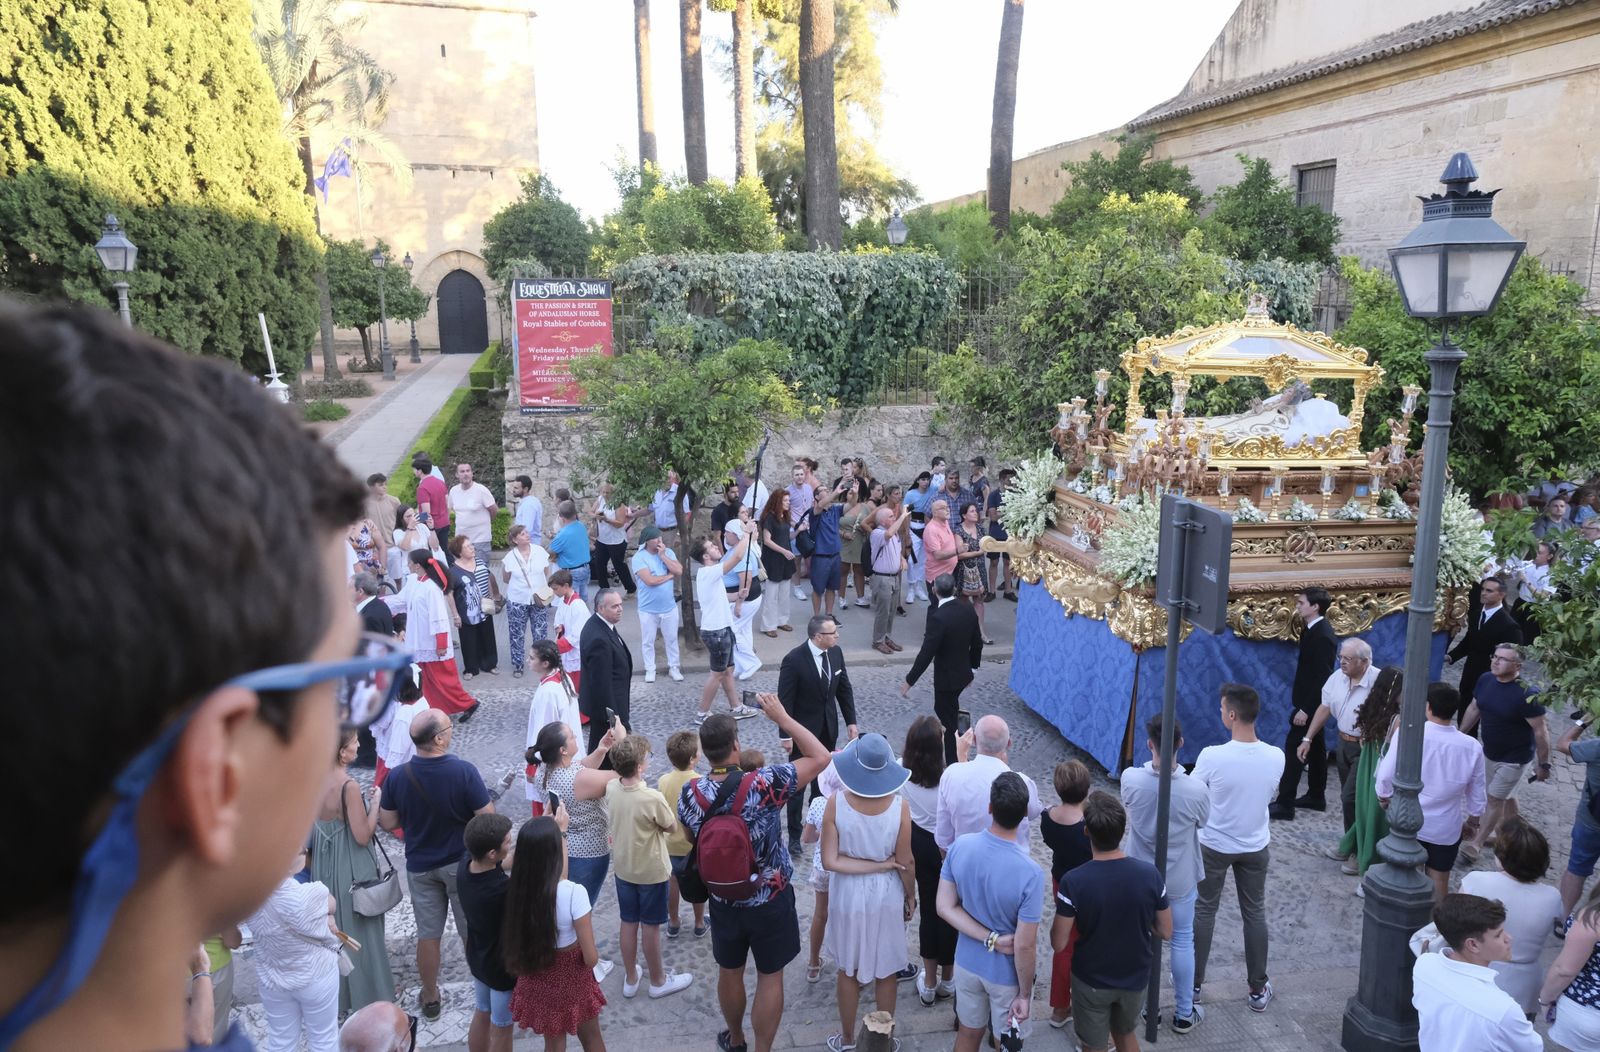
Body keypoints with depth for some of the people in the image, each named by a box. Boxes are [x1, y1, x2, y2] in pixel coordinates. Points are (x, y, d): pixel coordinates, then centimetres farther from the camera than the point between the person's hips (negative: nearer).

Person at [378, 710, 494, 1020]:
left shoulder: (397, 776, -15)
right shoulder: (464, 771, -26)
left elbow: (388, 823, -4)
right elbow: (488, 819, -20)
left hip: (420, 865, 3)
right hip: (461, 863, -3)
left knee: (428, 934, 18)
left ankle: (430, 997, 33)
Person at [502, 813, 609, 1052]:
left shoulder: (518, 888, -17)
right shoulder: (573, 893, -31)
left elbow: (555, 881, 7)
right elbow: (591, 958, -23)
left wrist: (558, 829, 15)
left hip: (537, 980, 4)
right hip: (571, 980, -4)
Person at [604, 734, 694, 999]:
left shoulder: (611, 788, -13)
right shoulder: (653, 798, -30)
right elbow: (672, 827, -12)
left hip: (623, 869, 5)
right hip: (651, 871, -5)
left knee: (628, 923, 19)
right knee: (650, 926, 11)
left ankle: (630, 979, 36)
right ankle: (658, 981, 30)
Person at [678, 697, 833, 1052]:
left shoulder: (690, 794, -16)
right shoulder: (763, 784, -29)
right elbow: (821, 758, -21)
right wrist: (781, 717, -17)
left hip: (723, 900, 4)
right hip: (770, 900, -4)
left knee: (729, 972, 24)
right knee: (770, 978, 15)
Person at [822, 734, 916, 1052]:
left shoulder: (836, 803, -22)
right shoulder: (899, 806, -22)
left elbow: (830, 861, -21)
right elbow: (905, 863, -13)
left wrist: (878, 864, -15)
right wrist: (911, 896, 5)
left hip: (848, 897, 0)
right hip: (886, 897, 0)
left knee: (848, 970, 22)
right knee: (886, 972, 21)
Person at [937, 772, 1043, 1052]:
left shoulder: (959, 846, -18)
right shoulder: (1030, 874, -31)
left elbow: (945, 907, -12)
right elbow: (1024, 946, -24)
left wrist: (991, 939, -13)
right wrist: (1025, 994, -10)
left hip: (967, 962, 4)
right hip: (1007, 975, -4)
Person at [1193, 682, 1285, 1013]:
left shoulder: (1212, 756, -28)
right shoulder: (1276, 757, -16)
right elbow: (1269, 795, 2)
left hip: (1214, 846, -2)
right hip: (1255, 847, 2)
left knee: (1204, 911, 15)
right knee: (1255, 913, 18)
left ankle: (1194, 983, 27)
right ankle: (1258, 989, 29)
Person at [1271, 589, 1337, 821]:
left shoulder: (1323, 636, -23)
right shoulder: (1313, 629, 6)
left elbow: (1322, 677, -24)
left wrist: (1305, 709, -22)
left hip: (1311, 704, -10)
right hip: (1311, 702, 10)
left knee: (1294, 750, -6)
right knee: (1314, 749, 18)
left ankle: (1285, 805, -2)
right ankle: (1316, 796, 30)